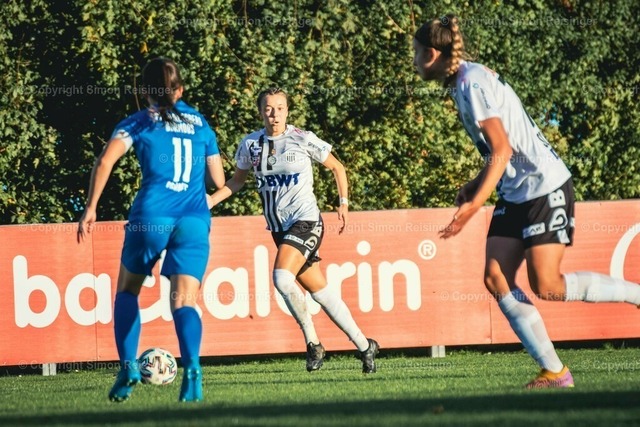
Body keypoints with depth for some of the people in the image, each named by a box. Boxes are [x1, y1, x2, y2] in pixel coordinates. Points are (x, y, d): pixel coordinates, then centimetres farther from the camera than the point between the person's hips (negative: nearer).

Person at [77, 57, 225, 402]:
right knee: (184, 300, -7)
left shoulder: (139, 122, 8)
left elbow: (105, 161, -8)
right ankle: (192, 369, -33)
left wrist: (90, 208, -4)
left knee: (127, 290, 20)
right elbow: (218, 182, 17)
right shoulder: (200, 124, 16)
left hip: (151, 217, -1)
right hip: (195, 219, 1)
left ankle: (128, 366, 6)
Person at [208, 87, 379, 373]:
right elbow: (237, 181, 18)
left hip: (306, 221, -5)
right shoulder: (250, 144, 3)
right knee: (320, 292, 5)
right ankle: (364, 346, 15)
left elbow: (337, 168, 6)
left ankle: (313, 343, -9)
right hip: (279, 228, 5)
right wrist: (210, 201, 4)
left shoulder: (303, 139, -7)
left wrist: (343, 203, -1)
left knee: (282, 277, -26)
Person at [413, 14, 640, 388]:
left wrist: (473, 206, -27)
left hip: (546, 188, -10)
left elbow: (502, 149, -23)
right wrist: (476, 185, 15)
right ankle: (554, 372, -4)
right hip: (515, 193, 10)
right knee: (496, 278, -3)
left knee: (547, 287, -13)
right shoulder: (463, 83, 12)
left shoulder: (473, 83, -18)